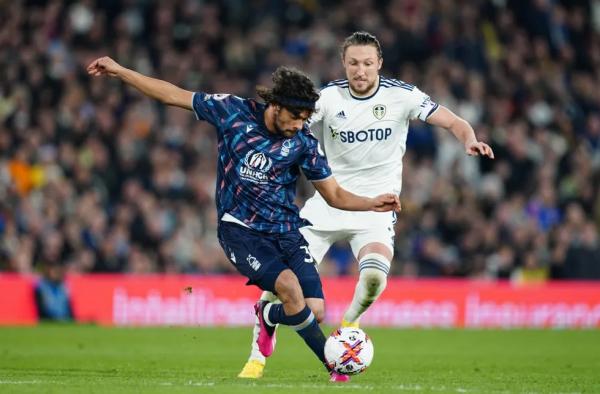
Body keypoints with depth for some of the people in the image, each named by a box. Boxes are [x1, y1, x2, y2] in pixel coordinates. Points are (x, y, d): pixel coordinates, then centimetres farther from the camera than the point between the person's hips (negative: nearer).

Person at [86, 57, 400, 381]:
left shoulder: (303, 142, -4)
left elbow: (334, 195, 4)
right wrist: (119, 71, 1)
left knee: (314, 307, -12)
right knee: (288, 284, -28)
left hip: (285, 230, 3)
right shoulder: (234, 111, -8)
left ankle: (268, 316, 25)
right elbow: (172, 95, 1)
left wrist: (371, 204, -15)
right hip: (240, 229, -3)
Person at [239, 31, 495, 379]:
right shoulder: (329, 97, -5)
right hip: (328, 202, 1)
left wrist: (470, 140, -28)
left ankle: (350, 322, 7)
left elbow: (453, 122, -6)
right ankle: (258, 358, 7)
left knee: (374, 276, -28)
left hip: (376, 206, -1)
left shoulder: (401, 95, -7)